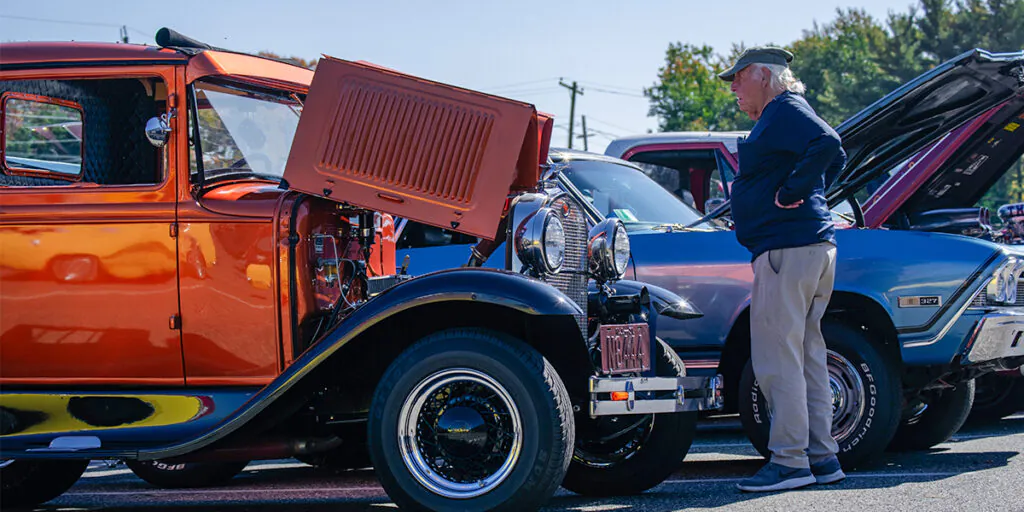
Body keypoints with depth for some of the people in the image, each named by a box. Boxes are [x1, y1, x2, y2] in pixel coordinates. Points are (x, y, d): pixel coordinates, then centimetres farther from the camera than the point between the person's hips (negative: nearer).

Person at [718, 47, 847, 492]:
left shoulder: (784, 112, -9)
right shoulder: (783, 114, 21)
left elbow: (828, 145, -26)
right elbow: (835, 154, 33)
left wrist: (792, 192, -18)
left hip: (787, 251, -11)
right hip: (814, 244, 11)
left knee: (777, 359, -9)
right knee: (807, 356, 12)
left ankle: (790, 460, -9)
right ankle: (822, 457, 14)